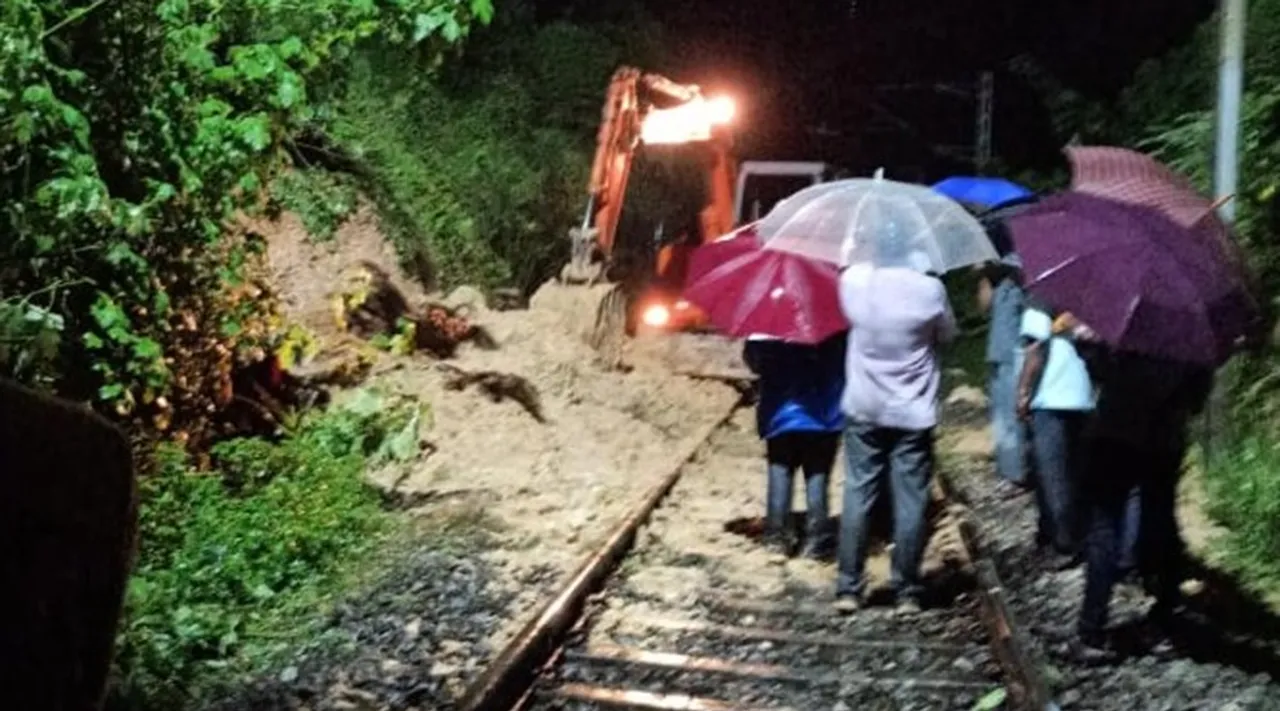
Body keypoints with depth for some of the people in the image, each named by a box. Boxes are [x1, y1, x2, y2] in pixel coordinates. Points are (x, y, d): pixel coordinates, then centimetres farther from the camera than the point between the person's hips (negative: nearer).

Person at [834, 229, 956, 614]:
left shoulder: (853, 280, -7)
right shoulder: (929, 289, -12)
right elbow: (946, 334, 3)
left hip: (864, 410, 2)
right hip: (913, 414, -2)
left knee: (857, 497, 6)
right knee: (910, 502, 5)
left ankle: (848, 589, 7)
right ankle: (907, 592, 9)